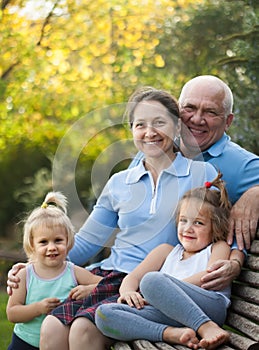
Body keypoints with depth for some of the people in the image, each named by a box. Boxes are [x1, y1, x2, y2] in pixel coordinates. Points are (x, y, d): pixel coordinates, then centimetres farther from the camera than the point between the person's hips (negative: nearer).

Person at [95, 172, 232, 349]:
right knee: (103, 314, -18)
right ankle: (172, 333, -33)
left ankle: (208, 328, -35)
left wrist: (164, 290, -11)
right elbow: (133, 277, 24)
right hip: (169, 315, 5)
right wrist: (128, 292, -3)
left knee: (152, 280, -31)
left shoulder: (218, 248, 21)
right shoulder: (167, 251, 34)